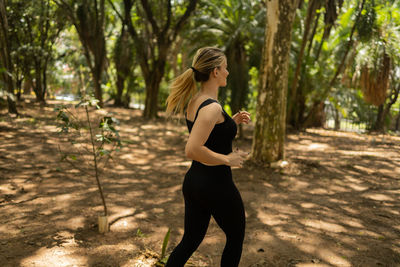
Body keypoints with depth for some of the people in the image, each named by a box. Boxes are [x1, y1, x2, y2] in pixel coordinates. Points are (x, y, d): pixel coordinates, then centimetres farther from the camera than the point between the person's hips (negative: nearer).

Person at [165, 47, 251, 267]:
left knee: (190, 241, 18)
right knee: (236, 238, 18)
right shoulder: (212, 107, -22)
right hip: (216, 185, -8)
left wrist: (233, 121, 12)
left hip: (193, 182, 8)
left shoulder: (194, 101, 5)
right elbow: (192, 150, -32)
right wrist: (228, 159, -21)